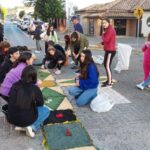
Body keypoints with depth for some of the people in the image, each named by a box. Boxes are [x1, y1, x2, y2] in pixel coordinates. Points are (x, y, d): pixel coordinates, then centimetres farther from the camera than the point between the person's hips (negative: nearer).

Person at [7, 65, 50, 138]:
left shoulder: (15, 85, -3)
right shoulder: (35, 88, -14)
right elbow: (41, 103, 0)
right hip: (26, 119, -5)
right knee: (46, 110, 18)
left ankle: (21, 126, 11)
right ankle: (32, 127, -1)